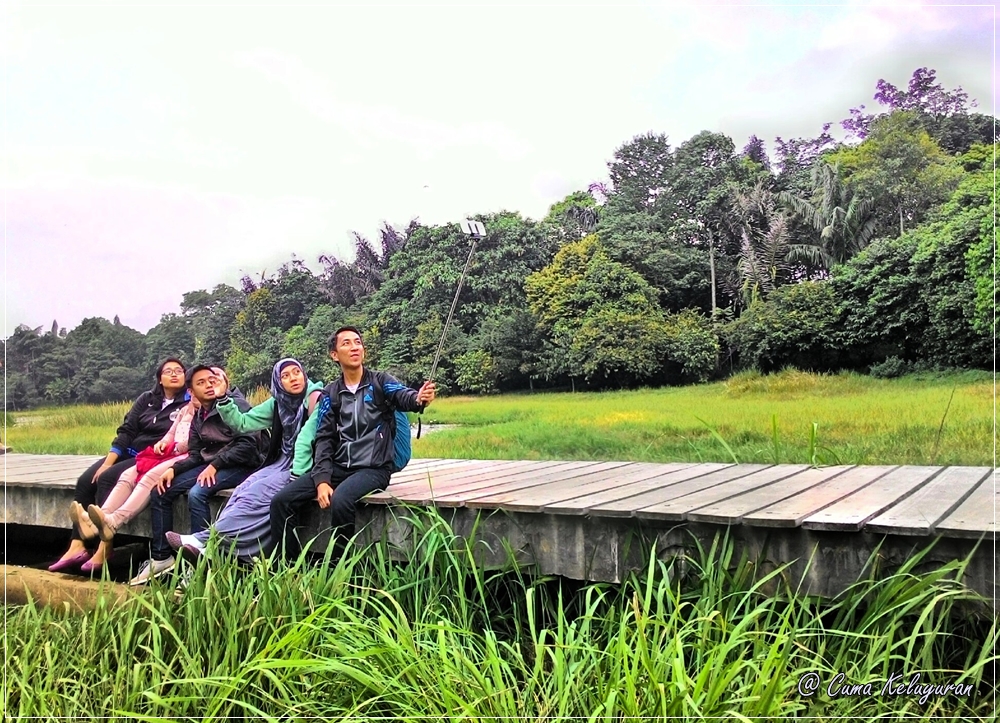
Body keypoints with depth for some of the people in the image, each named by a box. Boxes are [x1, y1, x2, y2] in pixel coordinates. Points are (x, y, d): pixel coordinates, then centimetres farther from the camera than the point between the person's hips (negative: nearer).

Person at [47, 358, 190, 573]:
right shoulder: (146, 399, 13)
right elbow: (126, 431, 7)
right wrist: (108, 462, -3)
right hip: (129, 453, 6)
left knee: (106, 478, -25)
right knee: (85, 481, -14)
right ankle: (77, 547, -17)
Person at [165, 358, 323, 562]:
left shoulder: (315, 398, -8)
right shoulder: (278, 402, 12)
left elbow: (307, 438, -18)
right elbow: (243, 422, 10)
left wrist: (296, 476, -25)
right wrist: (223, 399, -4)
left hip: (304, 468, -6)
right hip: (282, 462, 6)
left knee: (256, 494, -26)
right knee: (244, 490, -21)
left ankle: (206, 541, -25)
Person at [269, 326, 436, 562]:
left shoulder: (380, 381, 1)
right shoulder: (331, 393, 10)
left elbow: (404, 396, -20)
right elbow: (324, 438, 4)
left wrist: (419, 399, -46)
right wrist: (322, 479, -12)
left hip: (374, 468, -4)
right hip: (338, 467, 5)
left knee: (341, 500, -33)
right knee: (281, 501, -10)